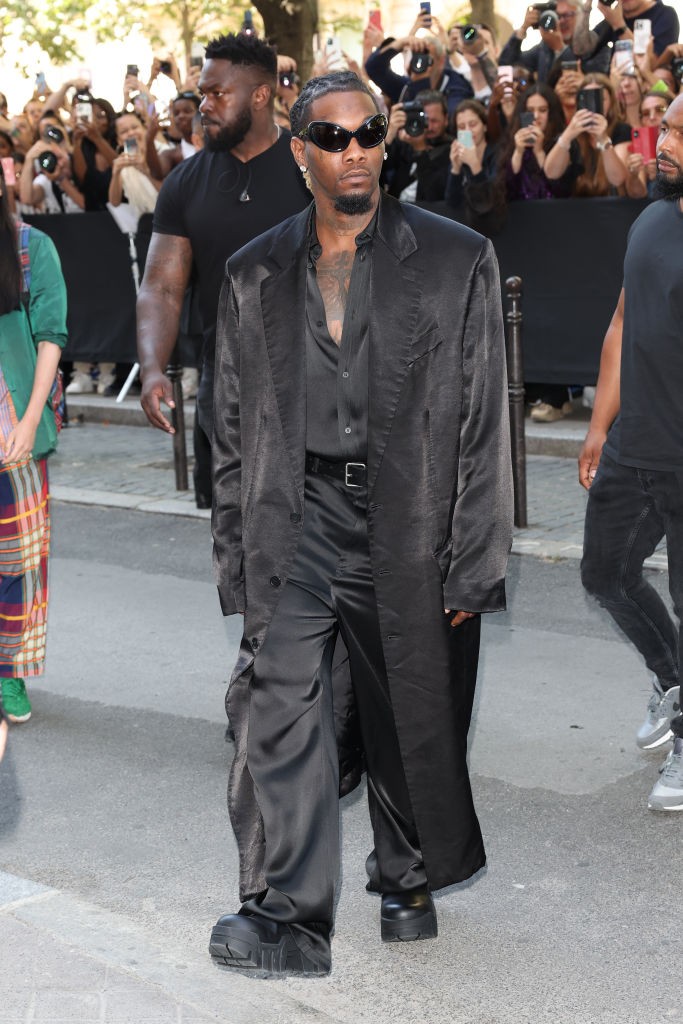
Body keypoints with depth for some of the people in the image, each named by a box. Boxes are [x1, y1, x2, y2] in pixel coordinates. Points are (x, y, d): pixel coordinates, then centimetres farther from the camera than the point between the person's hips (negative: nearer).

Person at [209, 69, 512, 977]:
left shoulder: (456, 260, 1)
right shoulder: (255, 276, 9)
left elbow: (484, 420, -1)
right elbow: (234, 431, 12)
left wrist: (473, 564, -6)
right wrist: (235, 561, 6)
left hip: (408, 524, -1)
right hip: (296, 521, 2)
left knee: (413, 720, 9)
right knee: (278, 708, -11)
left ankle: (409, 884, 31)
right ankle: (287, 919, -6)